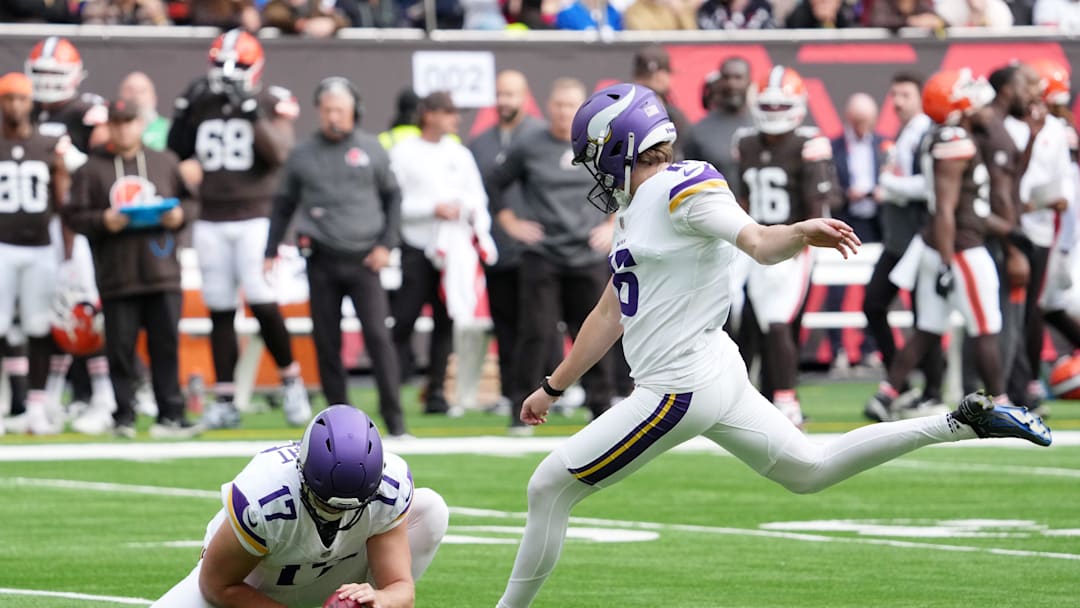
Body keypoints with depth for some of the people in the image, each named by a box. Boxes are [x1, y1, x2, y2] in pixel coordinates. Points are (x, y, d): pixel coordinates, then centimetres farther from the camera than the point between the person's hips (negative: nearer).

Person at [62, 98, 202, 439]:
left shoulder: (165, 164, 11)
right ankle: (124, 417, 7)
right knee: (120, 349, 0)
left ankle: (170, 415, 4)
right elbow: (73, 215, 1)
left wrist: (180, 215, -6)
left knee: (166, 345, 1)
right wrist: (102, 221, -16)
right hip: (116, 278, -1)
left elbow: (192, 202, 15)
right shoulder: (92, 169, 5)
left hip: (162, 272, 1)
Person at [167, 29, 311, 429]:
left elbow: (279, 152, -16)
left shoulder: (271, 103, -2)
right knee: (220, 310, 4)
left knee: (262, 302, -12)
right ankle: (224, 402, 7)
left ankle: (291, 381, 8)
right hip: (211, 221, 4)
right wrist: (184, 114, -2)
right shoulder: (201, 104, 9)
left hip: (255, 218, -4)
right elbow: (175, 155, 11)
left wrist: (251, 112, -23)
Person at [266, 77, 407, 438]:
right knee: (326, 342, 3)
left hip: (363, 259, -2)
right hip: (322, 262, 2)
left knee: (377, 336, -11)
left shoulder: (371, 151, 5)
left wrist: (386, 244, 2)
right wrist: (270, 251, 10)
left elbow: (393, 198, 12)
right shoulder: (302, 156, 8)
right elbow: (283, 206, 16)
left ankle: (393, 415, -9)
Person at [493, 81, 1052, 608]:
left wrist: (801, 233, -49)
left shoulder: (683, 190, -13)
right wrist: (552, 387, 28)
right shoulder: (636, 208, 16)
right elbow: (611, 313, 24)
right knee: (810, 471, 18)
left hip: (681, 388, -10)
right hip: (712, 372, 10)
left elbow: (758, 243, -26)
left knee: (548, 489, -5)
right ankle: (961, 424, 16)